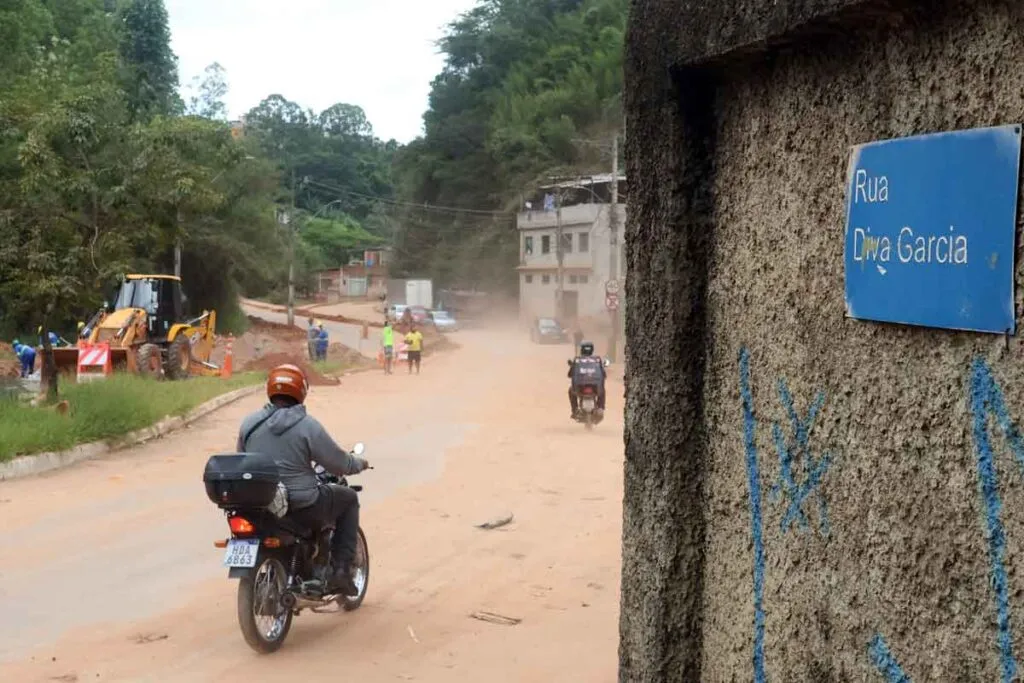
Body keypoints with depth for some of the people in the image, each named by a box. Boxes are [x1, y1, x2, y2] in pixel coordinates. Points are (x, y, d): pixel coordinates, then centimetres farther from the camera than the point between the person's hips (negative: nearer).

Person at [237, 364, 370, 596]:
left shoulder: (248, 424, 1)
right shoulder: (307, 425, -13)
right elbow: (339, 464, -7)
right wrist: (360, 463, 15)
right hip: (301, 507, -5)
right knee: (348, 498, 19)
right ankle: (340, 570, 10)